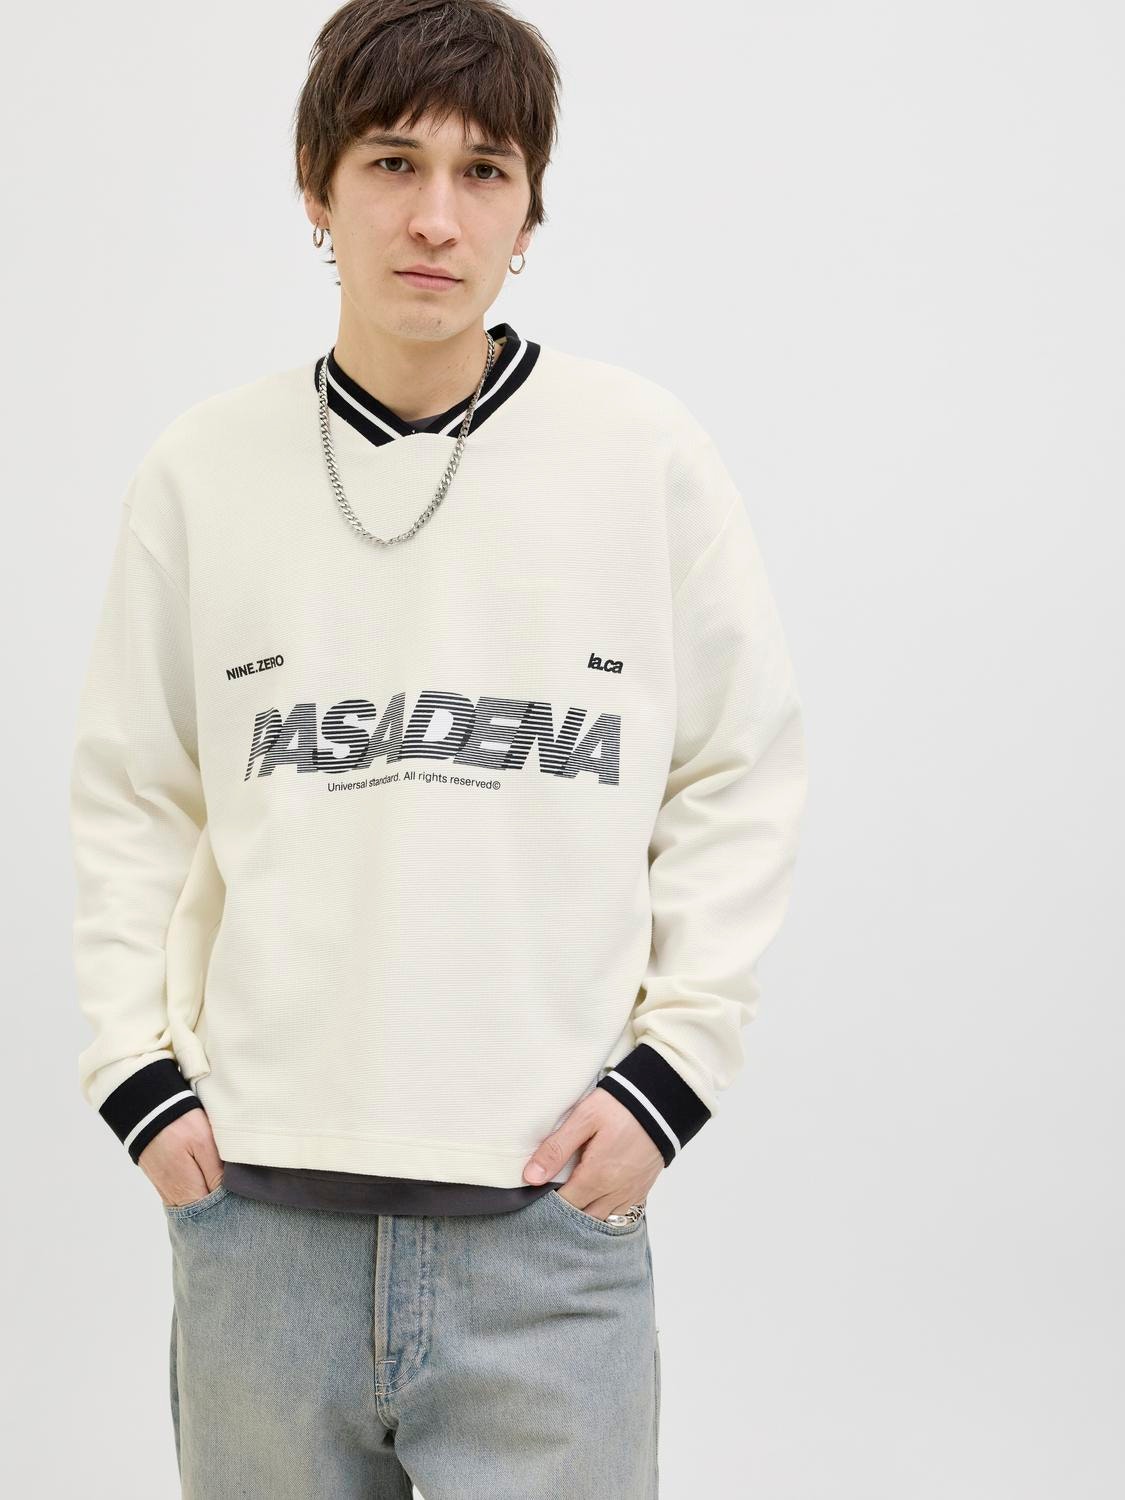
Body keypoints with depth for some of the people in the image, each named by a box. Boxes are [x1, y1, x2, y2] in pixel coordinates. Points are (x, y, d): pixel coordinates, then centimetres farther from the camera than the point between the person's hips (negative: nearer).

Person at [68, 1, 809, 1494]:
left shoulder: (648, 453, -1)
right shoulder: (204, 468, 3)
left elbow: (742, 777, 4)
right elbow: (130, 799, 10)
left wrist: (674, 1059, -3)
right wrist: (135, 1064, 2)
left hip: (552, 1211, -1)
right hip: (259, 1203, 2)